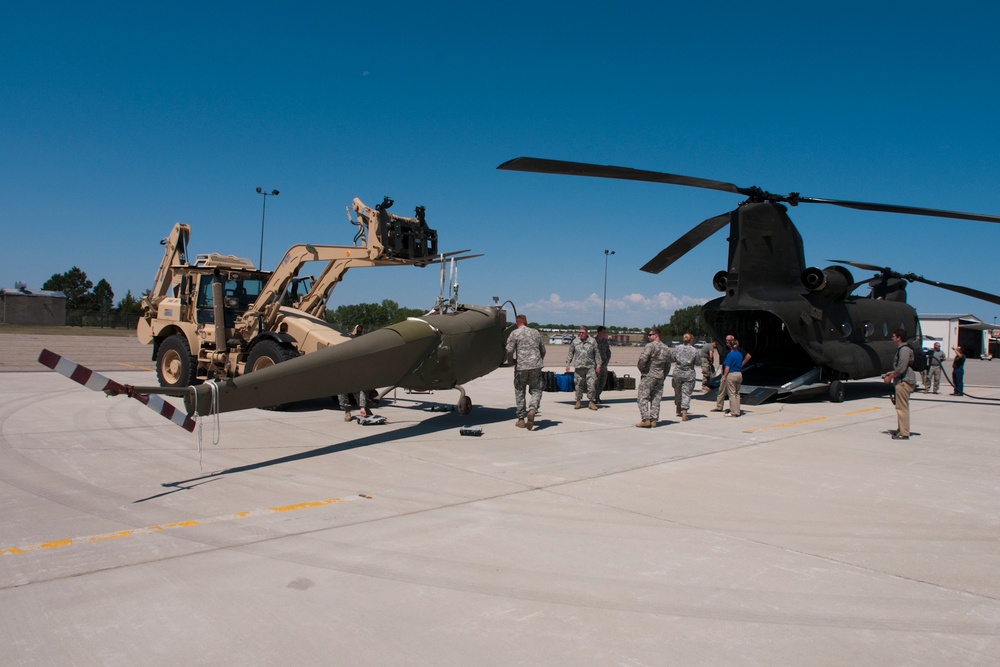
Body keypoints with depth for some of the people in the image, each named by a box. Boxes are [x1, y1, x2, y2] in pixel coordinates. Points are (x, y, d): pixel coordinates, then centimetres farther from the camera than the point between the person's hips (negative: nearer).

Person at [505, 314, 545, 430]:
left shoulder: (515, 333, 0)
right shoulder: (535, 333, 14)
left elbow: (509, 351, -8)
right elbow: (543, 350, 20)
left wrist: (512, 361, 10)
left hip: (521, 366, -2)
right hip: (536, 367, 3)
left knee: (519, 392, 9)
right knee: (536, 390, 8)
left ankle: (521, 419, 11)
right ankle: (532, 409, -20)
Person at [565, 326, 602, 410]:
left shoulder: (592, 341, 3)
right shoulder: (575, 342, 6)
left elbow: (597, 354, 7)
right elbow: (570, 353, 13)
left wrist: (598, 365, 3)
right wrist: (568, 364, 7)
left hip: (590, 367, -1)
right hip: (578, 367, 1)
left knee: (591, 384, -7)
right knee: (579, 385, 5)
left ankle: (592, 402, 1)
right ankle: (578, 401, 17)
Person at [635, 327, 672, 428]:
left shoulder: (650, 346, -11)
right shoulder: (666, 349, 12)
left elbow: (642, 359, -21)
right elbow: (668, 364, 15)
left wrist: (641, 369, -4)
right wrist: (663, 376, 19)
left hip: (648, 375, -7)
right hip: (660, 377, 7)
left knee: (643, 398, -3)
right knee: (656, 399, 10)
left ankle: (646, 419, -11)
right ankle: (654, 420, 10)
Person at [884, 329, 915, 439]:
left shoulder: (904, 350, -16)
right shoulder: (900, 349, 17)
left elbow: (901, 368, -21)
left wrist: (890, 377, -13)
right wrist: (892, 372, 18)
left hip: (904, 382, -11)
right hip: (902, 381, 11)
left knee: (902, 408, -9)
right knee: (901, 407, 17)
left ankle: (904, 434, -8)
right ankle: (900, 429, 25)